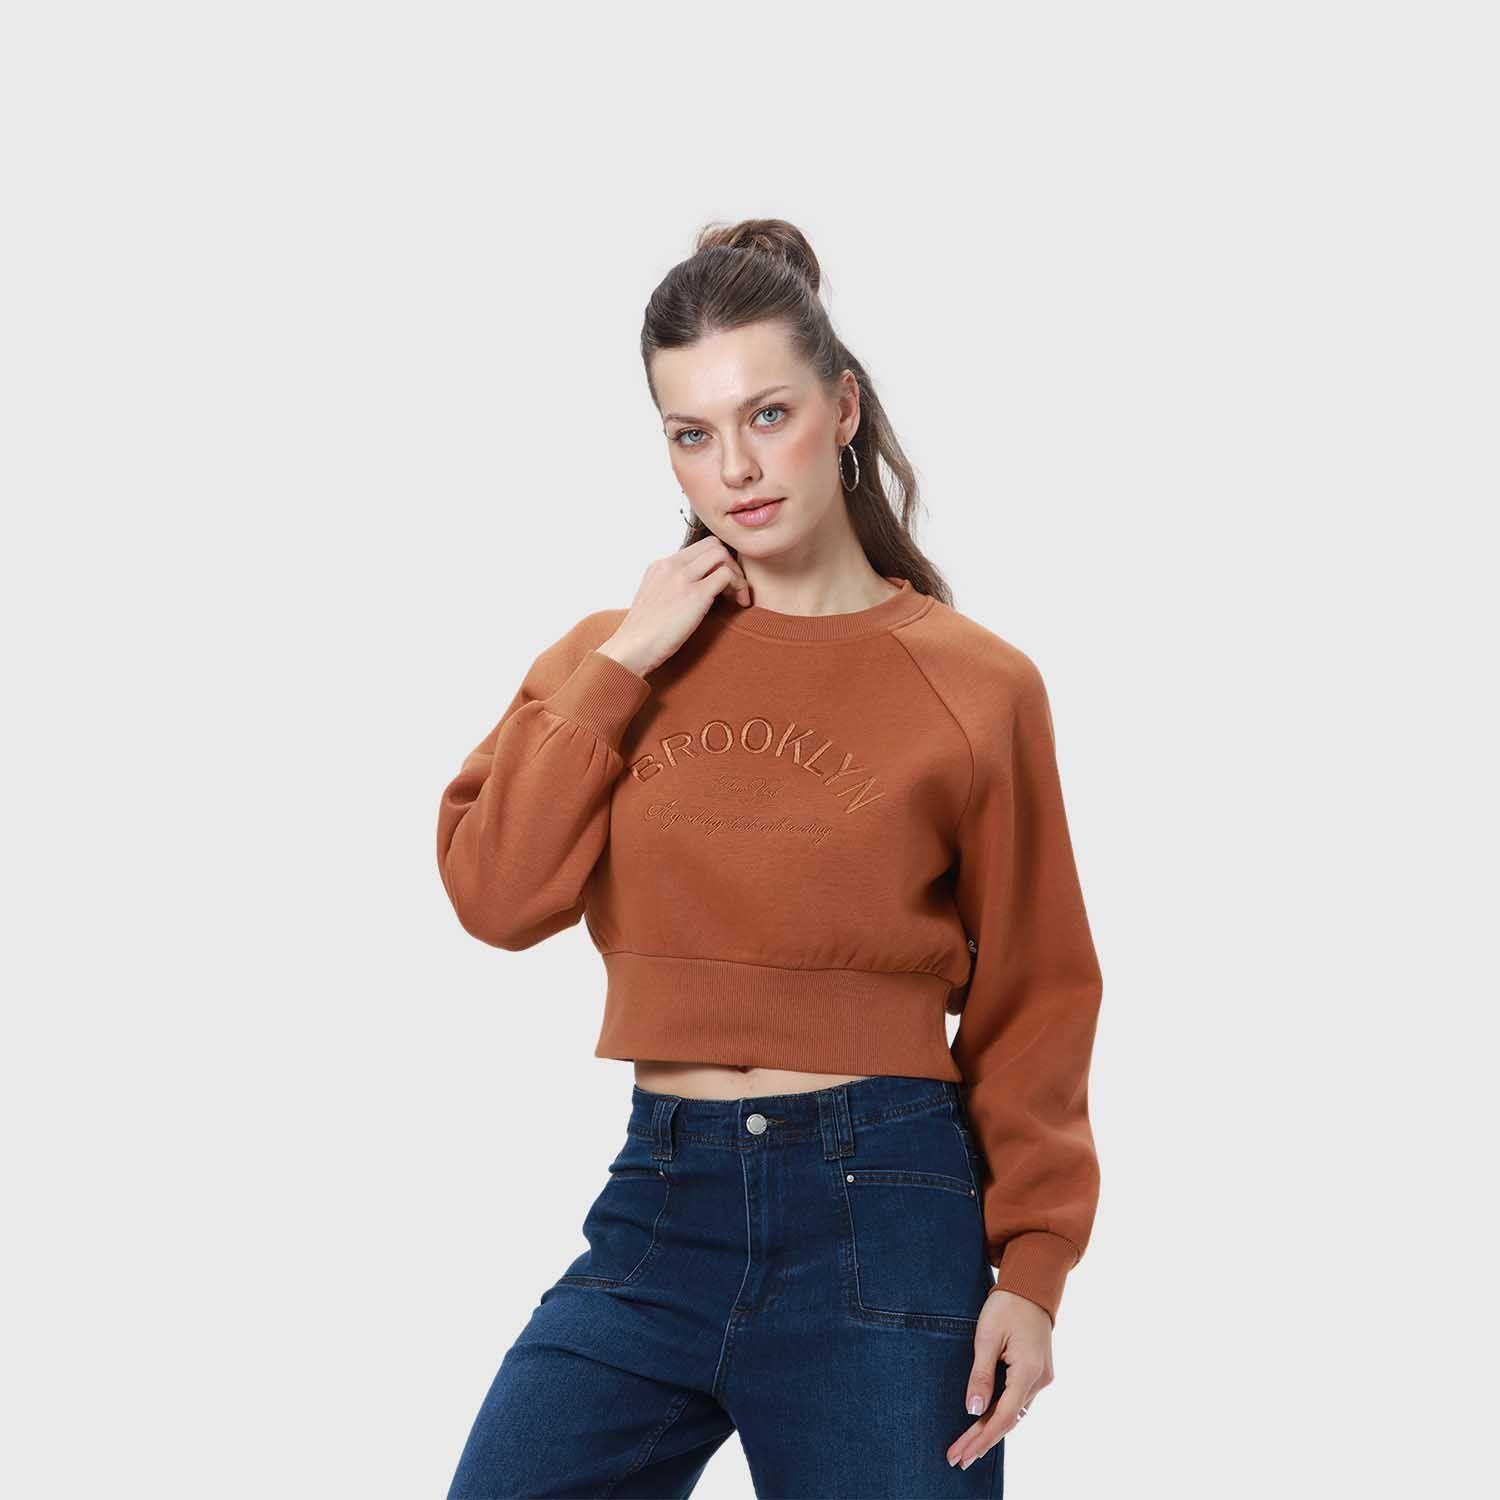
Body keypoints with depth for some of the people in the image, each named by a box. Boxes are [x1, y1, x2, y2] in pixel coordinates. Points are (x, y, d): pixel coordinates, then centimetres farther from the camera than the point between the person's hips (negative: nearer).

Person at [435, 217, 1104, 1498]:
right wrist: (623, 663, -6)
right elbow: (498, 896, -3)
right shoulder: (617, 660, 9)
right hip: (656, 1202, 3)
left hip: (881, 1213, -3)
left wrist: (1033, 1265, -8)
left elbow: (1032, 996, 0)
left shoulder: (974, 685, -1)